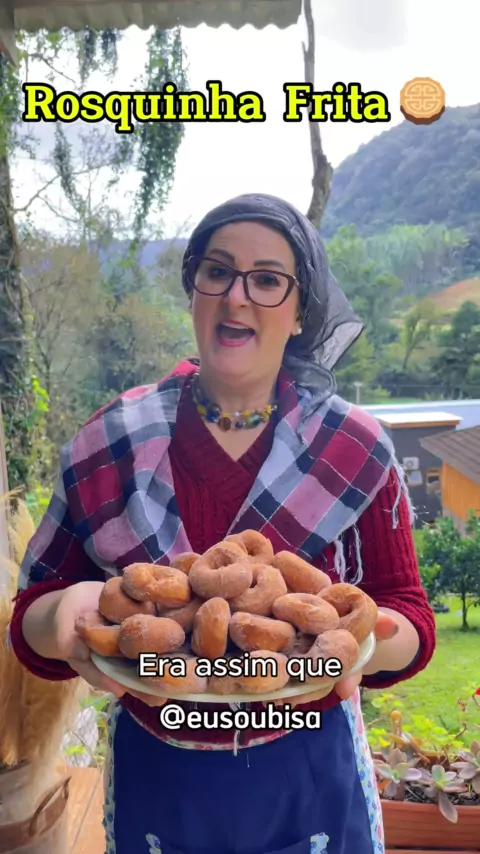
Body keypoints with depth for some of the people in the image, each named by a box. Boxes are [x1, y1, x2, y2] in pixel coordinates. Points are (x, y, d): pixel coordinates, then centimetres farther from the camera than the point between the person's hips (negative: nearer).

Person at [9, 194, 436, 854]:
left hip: (312, 777, 0)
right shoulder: (109, 441, -9)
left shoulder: (356, 450, -10)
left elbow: (408, 613, -4)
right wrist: (67, 615, -27)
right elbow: (32, 616, -5)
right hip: (151, 775, 1)